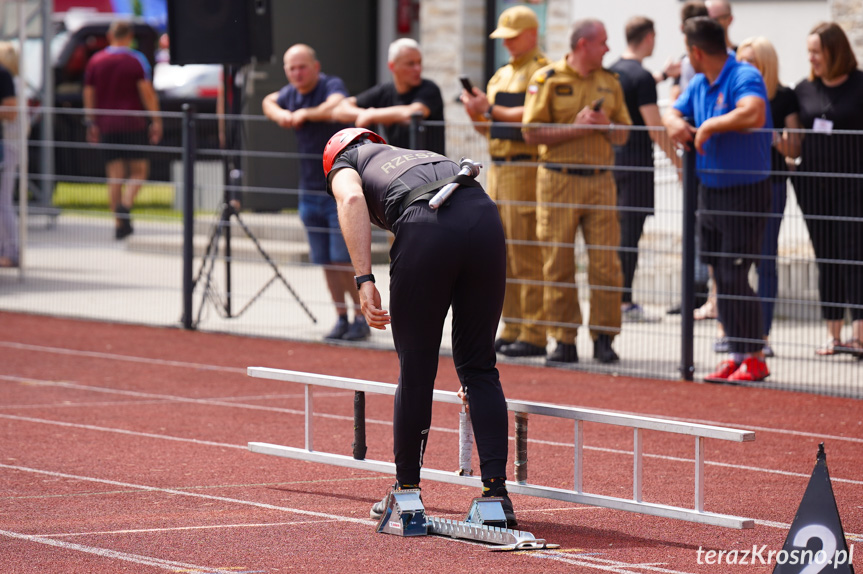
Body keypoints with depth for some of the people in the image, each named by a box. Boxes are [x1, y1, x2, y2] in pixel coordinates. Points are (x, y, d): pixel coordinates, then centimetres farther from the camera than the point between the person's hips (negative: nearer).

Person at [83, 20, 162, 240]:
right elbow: (147, 92, -9)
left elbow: (89, 94, 9)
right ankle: (125, 205, -20)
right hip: (133, 123, -3)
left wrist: (91, 123, 16)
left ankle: (120, 224, 2)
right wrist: (156, 121, -5)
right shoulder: (136, 60, -4)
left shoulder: (95, 61, 7)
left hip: (107, 126, 3)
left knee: (115, 175, 5)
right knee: (139, 169, 5)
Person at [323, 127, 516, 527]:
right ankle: (497, 493, 6)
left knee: (415, 369, 9)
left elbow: (351, 199, 1)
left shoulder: (346, 163, 29)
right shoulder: (426, 156, 43)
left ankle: (406, 493, 20)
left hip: (427, 228, -4)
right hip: (485, 216, 4)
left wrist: (364, 280, -7)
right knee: (480, 366, 13)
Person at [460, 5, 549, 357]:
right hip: (497, 168, 9)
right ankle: (511, 330, 13)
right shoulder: (501, 75, 20)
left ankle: (533, 335, -10)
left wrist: (491, 109, -13)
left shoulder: (542, 72, -6)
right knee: (503, 254, 9)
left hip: (526, 167, -9)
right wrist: (476, 112, 3)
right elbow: (488, 128, 22)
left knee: (526, 255, -10)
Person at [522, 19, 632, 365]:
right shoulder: (547, 79, 0)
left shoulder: (610, 82, 13)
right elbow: (532, 132, -5)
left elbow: (622, 136, 16)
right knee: (558, 264, -1)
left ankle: (604, 338, 4)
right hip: (559, 180, -3)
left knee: (606, 264, -3)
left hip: (600, 181, 3)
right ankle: (564, 341, 6)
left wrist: (604, 126, -5)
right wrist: (576, 128, -12)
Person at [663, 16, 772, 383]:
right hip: (709, 190, 9)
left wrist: (710, 126, -24)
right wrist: (675, 123, -5)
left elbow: (753, 114, -36)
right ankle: (737, 354, 18)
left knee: (735, 278, -9)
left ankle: (754, 359, -2)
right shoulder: (698, 84, 10)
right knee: (721, 279, 11)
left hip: (745, 193, -9)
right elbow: (674, 112, 20)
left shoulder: (744, 77, -17)